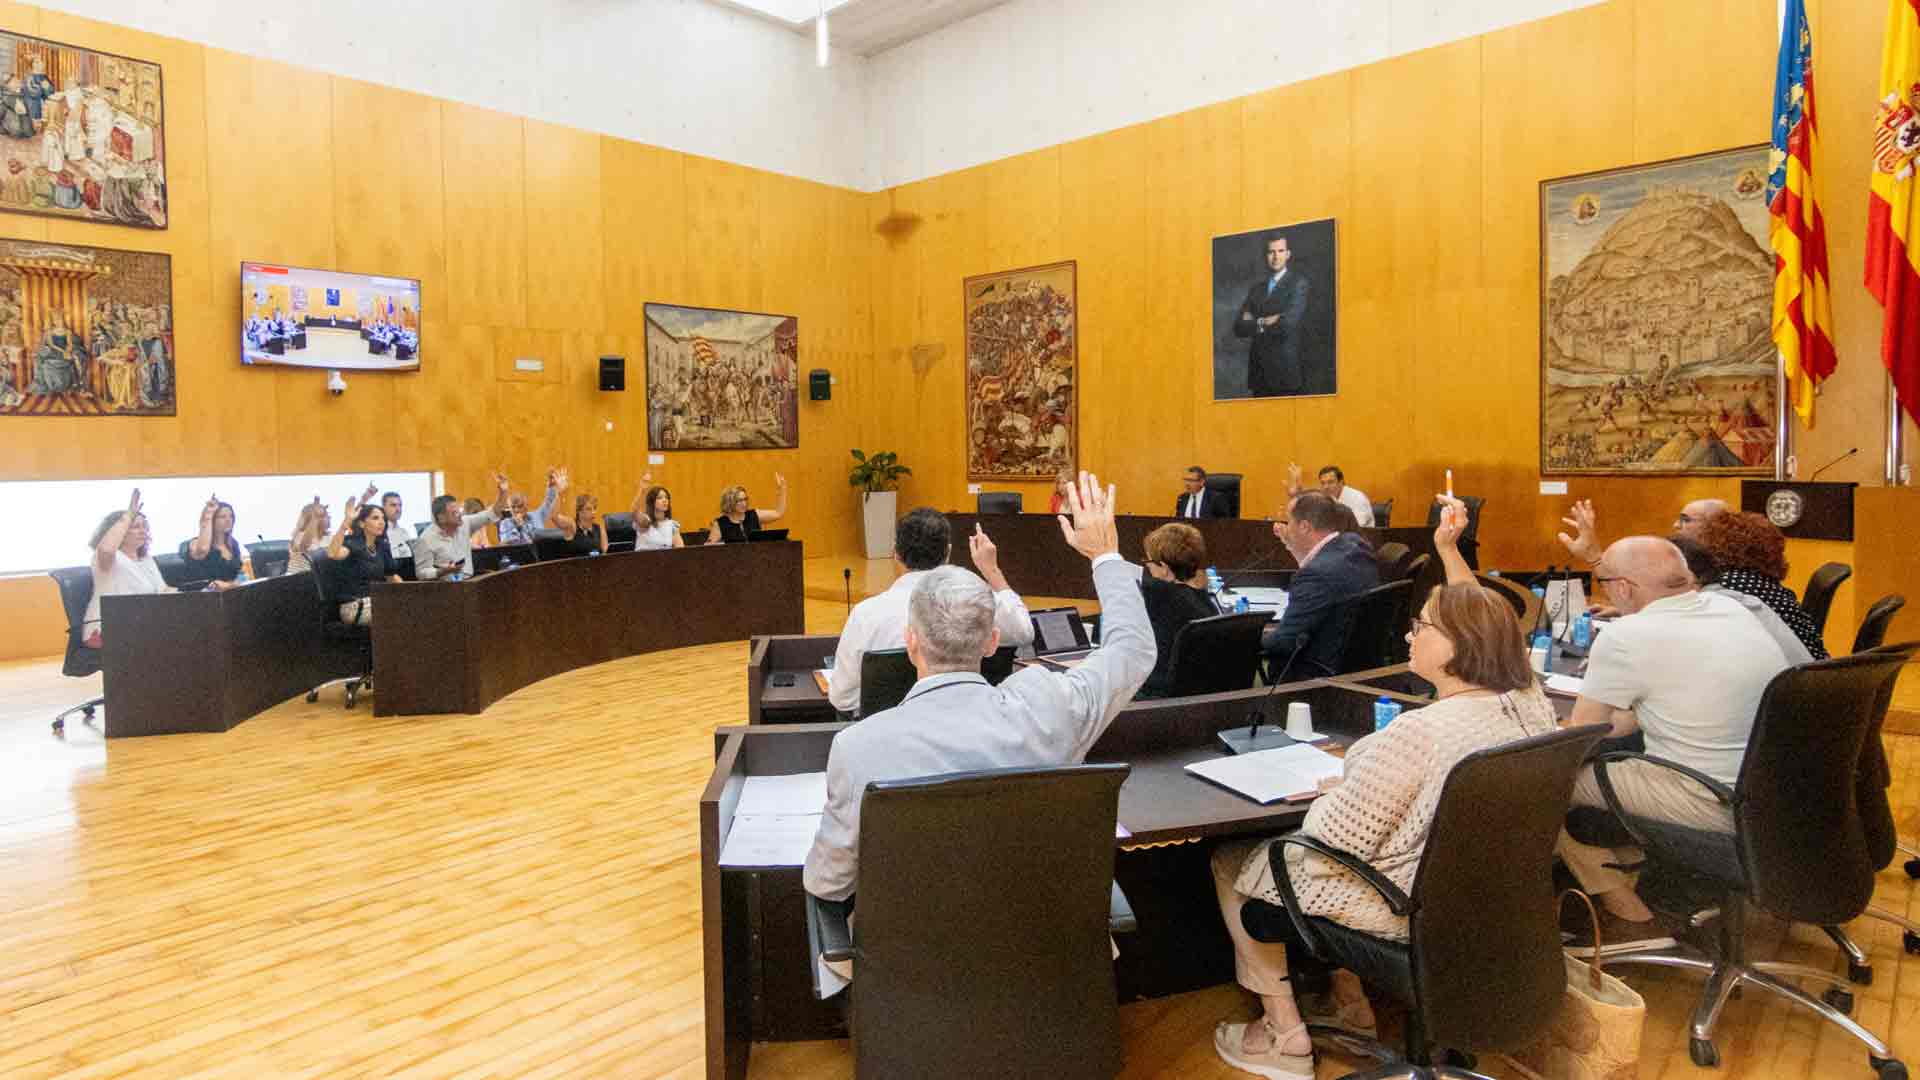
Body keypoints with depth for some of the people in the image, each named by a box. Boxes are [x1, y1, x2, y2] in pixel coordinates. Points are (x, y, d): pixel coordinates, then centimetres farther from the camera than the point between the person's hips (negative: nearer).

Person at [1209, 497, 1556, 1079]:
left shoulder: (1419, 732, -33)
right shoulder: (1531, 702, -11)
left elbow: (1330, 843, -26)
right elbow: (1484, 624, 11)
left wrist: (1331, 791, -6)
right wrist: (1449, 551, 11)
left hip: (1403, 908, -8)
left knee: (1230, 861, 12)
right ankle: (1349, 1000, 34)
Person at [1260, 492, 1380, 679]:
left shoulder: (1318, 574, -31)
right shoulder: (1354, 543, -4)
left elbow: (1282, 642, -21)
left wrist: (1261, 635, 0)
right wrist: (1293, 545, 13)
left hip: (1326, 672, -9)